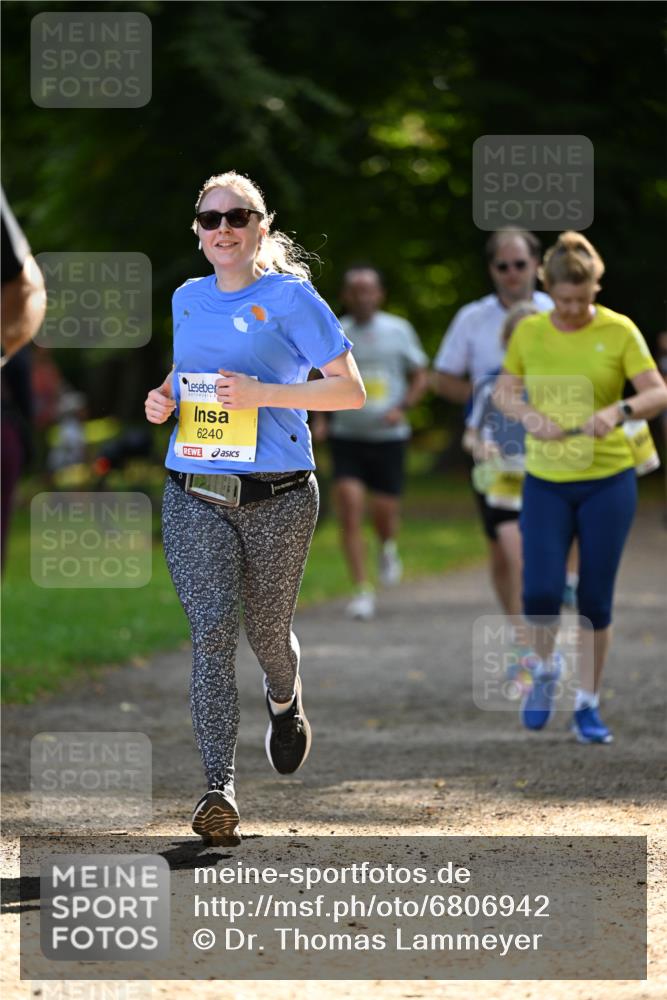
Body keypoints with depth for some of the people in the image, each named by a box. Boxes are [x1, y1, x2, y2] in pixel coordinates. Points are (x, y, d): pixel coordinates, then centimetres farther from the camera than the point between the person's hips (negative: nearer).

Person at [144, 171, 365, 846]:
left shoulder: (290, 298, -3)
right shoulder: (188, 299, 12)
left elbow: (351, 390, -6)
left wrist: (263, 394, -17)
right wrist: (165, 397, 7)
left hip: (277, 498, -2)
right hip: (194, 498, 3)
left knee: (266, 633, 11)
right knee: (212, 631, -14)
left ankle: (284, 702, 49)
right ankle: (219, 791, -20)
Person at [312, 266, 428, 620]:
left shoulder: (398, 330, 2)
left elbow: (420, 378, 8)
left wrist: (401, 408, -8)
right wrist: (320, 418, 1)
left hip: (388, 436, 0)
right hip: (346, 436, 0)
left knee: (384, 511, 3)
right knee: (350, 511, -12)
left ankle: (388, 550, 40)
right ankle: (362, 590, -9)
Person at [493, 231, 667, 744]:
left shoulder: (619, 331, -6)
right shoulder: (529, 332, 1)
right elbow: (504, 392, 9)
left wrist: (618, 411, -29)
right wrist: (530, 416, -13)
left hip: (607, 479, -1)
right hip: (545, 482, 1)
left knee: (595, 600, 0)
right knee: (540, 593, -11)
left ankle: (588, 706, 14)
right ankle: (547, 667, 21)